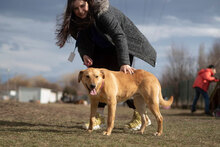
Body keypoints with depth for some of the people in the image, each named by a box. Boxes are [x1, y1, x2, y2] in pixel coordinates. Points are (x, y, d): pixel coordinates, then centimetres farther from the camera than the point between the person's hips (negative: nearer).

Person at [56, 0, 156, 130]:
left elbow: (119, 36, -41)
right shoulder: (77, 19, -13)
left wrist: (124, 63, -50)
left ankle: (139, 114, 0)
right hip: (103, 48, 7)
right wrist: (84, 54, -28)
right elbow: (82, 38, -5)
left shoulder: (103, 12, -35)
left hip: (122, 45, -7)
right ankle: (99, 116, -3)